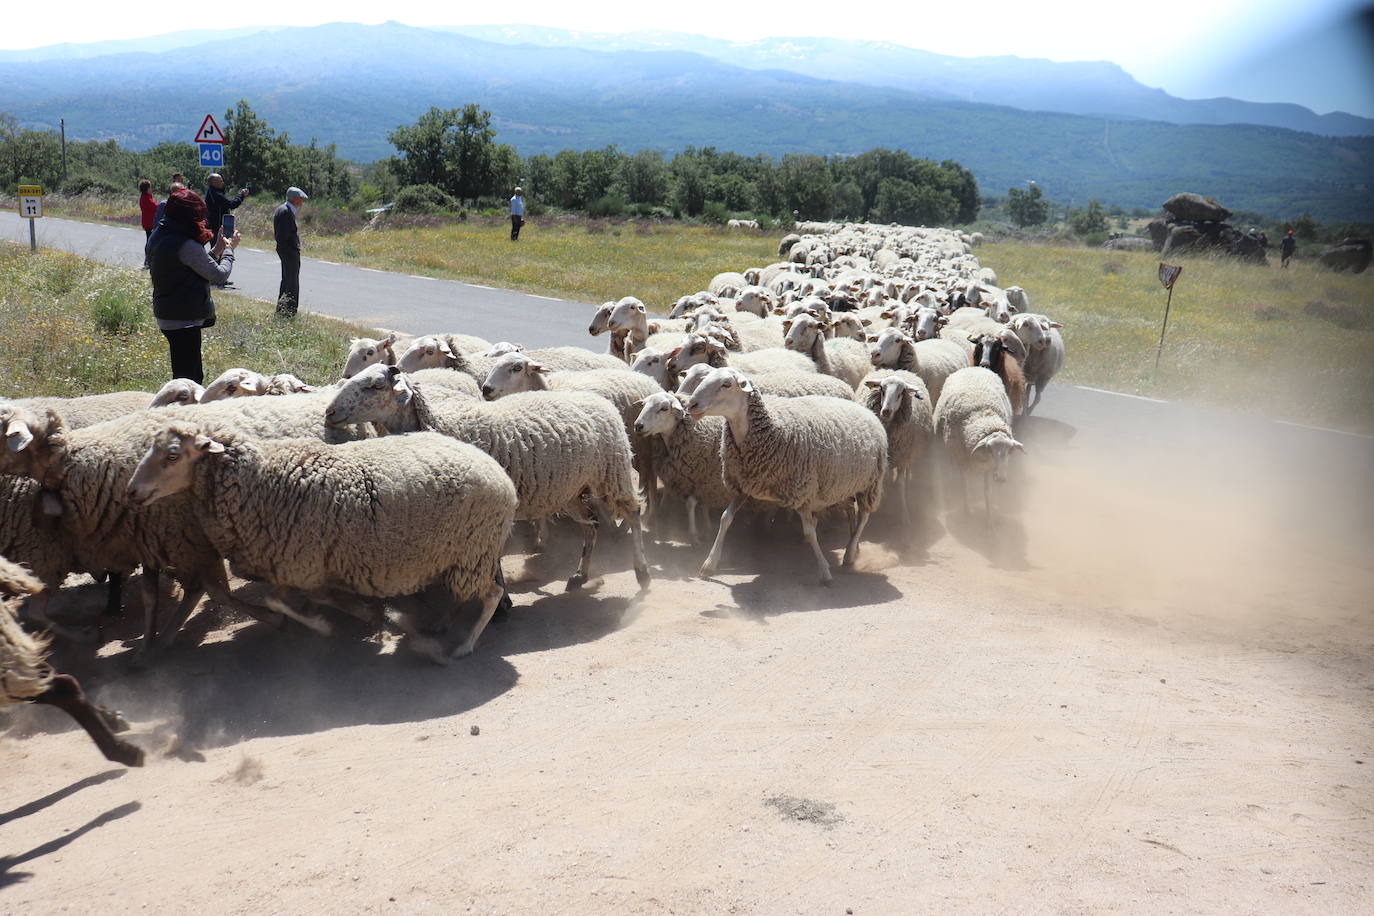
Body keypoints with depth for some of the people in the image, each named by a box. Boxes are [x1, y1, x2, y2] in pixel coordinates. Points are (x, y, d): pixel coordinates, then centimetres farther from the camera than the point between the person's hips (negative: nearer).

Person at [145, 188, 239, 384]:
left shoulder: (157, 236, 7)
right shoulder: (186, 245, -22)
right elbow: (220, 274, -13)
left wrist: (216, 251, 13)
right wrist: (229, 249, 3)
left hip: (165, 315, 10)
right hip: (184, 320, -10)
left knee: (195, 375, 20)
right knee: (187, 377, -3)